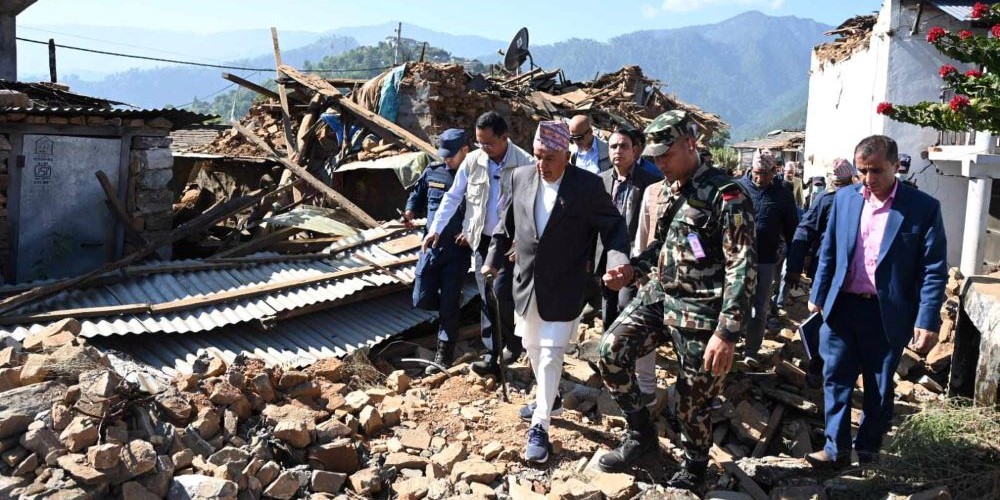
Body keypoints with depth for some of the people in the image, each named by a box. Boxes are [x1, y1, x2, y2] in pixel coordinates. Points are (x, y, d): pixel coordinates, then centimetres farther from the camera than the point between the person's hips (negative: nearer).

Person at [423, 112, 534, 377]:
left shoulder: (525, 164, -14)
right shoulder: (472, 160, -1)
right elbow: (453, 197, 6)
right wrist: (436, 229, 1)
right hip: (481, 239, 4)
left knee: (501, 293, -12)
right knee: (487, 298, 7)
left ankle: (514, 341, 15)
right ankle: (492, 355, 16)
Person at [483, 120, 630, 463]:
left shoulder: (588, 185, -13)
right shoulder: (521, 178, -1)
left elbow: (613, 226, -7)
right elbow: (508, 223, 12)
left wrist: (619, 261, -24)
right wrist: (494, 259, 7)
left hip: (562, 287, -5)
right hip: (526, 282, 5)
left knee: (551, 353, -5)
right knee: (532, 347, 19)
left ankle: (540, 427, 4)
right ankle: (545, 396, 44)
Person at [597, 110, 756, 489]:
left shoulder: (725, 196, -16)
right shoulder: (671, 190, 10)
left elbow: (742, 268, -20)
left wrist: (727, 332, -25)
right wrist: (631, 269, 4)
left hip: (699, 312, -7)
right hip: (657, 295, 7)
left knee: (692, 401, 4)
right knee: (611, 350, -8)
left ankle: (694, 467, 31)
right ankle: (640, 433, 12)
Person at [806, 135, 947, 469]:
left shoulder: (923, 207, -9)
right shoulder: (844, 198, 1)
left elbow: (934, 270, -9)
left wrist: (927, 321, -14)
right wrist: (818, 296, 10)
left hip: (888, 313, -3)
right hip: (842, 306, 3)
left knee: (879, 386, 12)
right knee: (837, 378, 6)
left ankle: (868, 450, 28)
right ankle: (837, 449, 17)